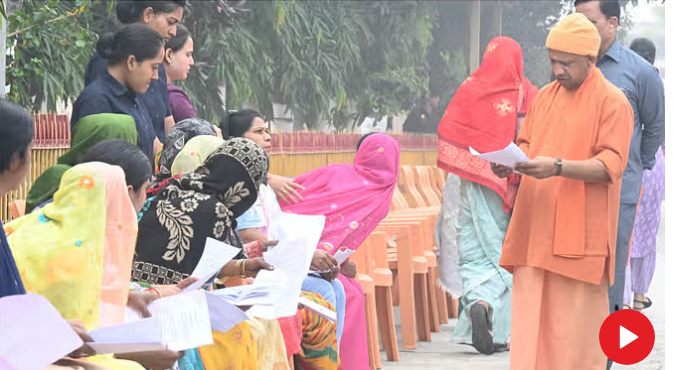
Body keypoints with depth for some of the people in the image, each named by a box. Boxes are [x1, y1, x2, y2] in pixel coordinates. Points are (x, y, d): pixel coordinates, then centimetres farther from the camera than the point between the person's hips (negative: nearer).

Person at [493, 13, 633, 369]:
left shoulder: (612, 102, -5)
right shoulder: (545, 96, 15)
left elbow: (612, 164, -12)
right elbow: (526, 144, 22)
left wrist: (558, 167, -26)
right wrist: (509, 162, -1)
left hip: (578, 233, -6)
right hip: (535, 230, 6)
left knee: (574, 324, -4)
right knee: (530, 321, 3)